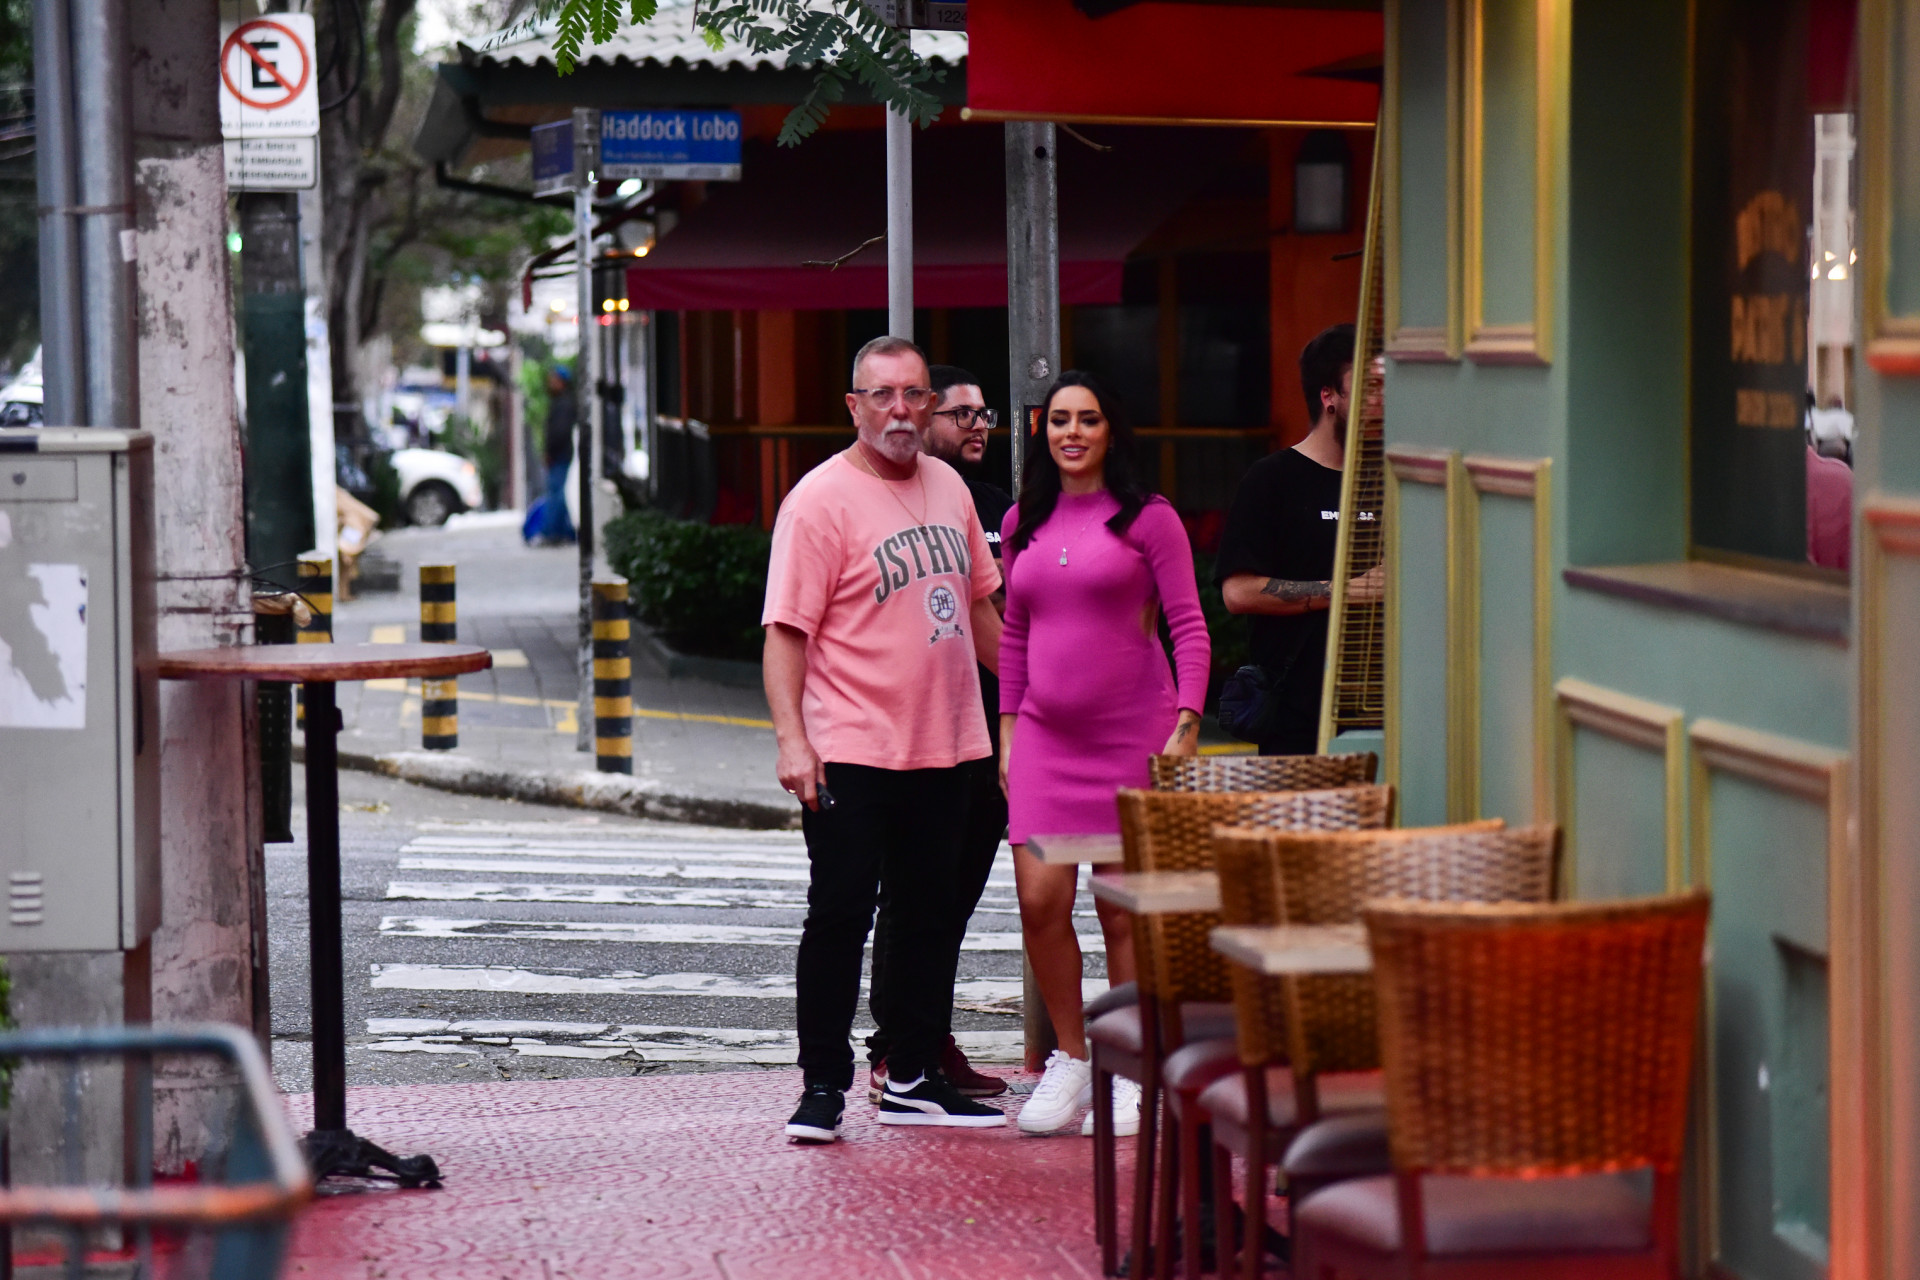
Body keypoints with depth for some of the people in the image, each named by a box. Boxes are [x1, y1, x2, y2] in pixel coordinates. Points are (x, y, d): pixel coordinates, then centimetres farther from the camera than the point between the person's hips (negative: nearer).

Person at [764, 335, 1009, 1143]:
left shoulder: (946, 487, 11)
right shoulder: (820, 500, -10)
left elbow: (978, 602, 22)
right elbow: (786, 629, -14)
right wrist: (791, 737, -22)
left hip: (943, 747, 7)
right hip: (850, 752, -7)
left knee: (932, 916, 11)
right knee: (840, 917, -5)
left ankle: (913, 1079, 21)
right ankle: (823, 1087, 3)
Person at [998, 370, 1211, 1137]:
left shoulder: (1147, 519, -1)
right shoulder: (1023, 525, 12)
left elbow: (1188, 626, -3)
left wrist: (1186, 723, -13)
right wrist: (1007, 731, 13)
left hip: (1131, 731, -4)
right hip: (1046, 736, 4)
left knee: (1125, 909, -1)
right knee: (1040, 900, -6)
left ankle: (1130, 1076, 9)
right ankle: (1070, 1059, 11)